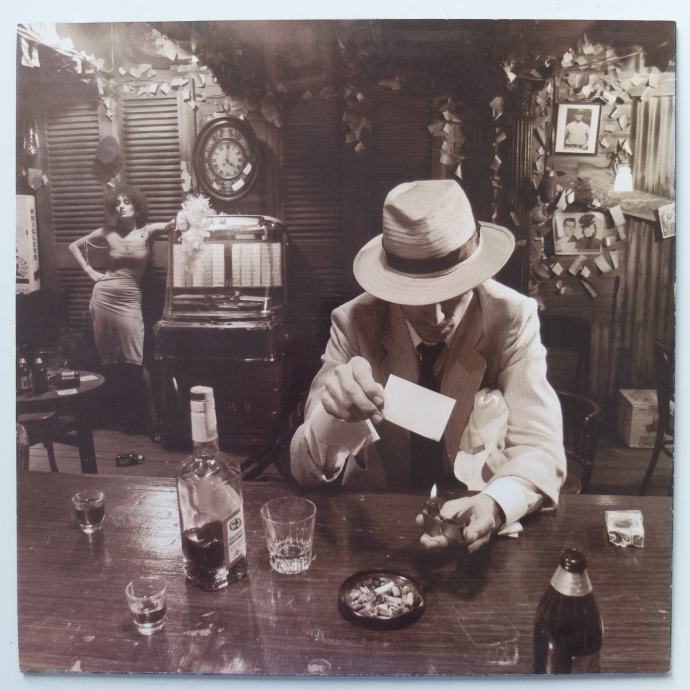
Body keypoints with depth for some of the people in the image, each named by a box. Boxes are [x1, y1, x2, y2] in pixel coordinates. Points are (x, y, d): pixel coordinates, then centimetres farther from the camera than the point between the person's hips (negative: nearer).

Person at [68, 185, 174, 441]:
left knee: (135, 362, -9)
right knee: (110, 362, 8)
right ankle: (125, 413, 22)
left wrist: (176, 223, -44)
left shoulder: (148, 231, -1)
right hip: (102, 298, 3)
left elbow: (171, 225, -21)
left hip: (129, 301, -3)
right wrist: (89, 271, 8)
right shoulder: (107, 233, 6)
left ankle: (153, 419, -1)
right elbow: (74, 245, 20)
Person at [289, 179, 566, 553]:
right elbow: (307, 471, -15)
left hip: (471, 522, 2)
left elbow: (540, 449, -18)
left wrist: (492, 506, -40)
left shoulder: (512, 318, -13)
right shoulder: (355, 323, -13)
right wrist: (336, 412, -37)